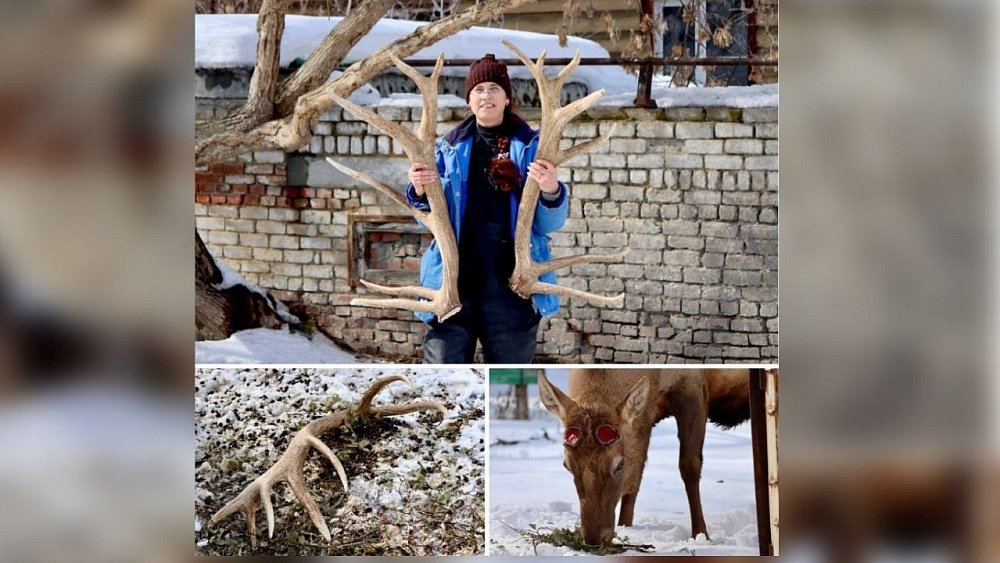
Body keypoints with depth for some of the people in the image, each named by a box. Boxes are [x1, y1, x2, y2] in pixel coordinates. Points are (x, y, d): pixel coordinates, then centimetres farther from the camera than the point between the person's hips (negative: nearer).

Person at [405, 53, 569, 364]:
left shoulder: (531, 146, 3)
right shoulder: (449, 148, 8)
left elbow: (549, 224, 0)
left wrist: (551, 192, -21)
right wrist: (419, 192, -10)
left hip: (512, 282, -1)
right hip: (455, 279, 1)